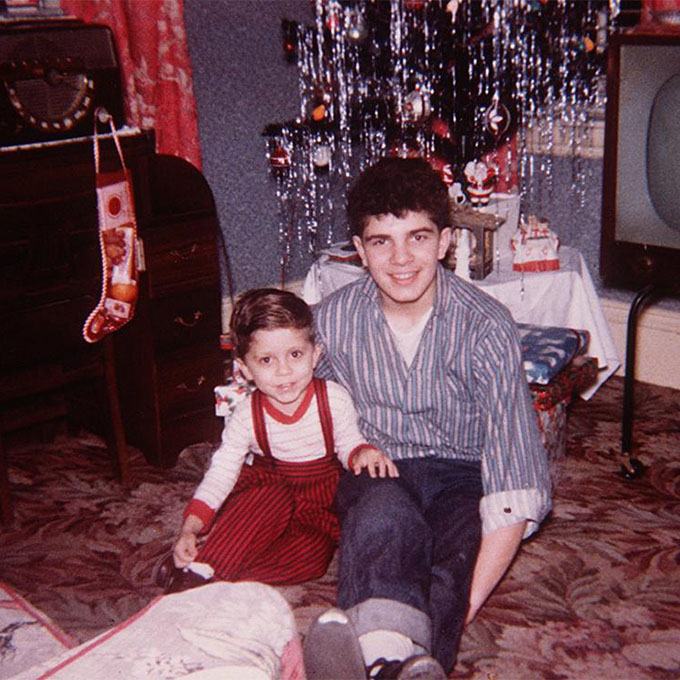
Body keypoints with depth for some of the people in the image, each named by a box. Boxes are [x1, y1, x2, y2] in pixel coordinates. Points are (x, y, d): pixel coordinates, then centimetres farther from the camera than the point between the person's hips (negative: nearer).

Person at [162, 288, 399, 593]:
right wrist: (189, 529, -22)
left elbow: (348, 442, 2)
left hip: (320, 503, 1)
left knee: (310, 555, -28)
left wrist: (362, 454, -23)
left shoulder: (334, 399, -13)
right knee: (272, 499, -36)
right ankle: (197, 572, -36)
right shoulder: (247, 416, -13)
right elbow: (221, 473, -11)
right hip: (267, 486, -1)